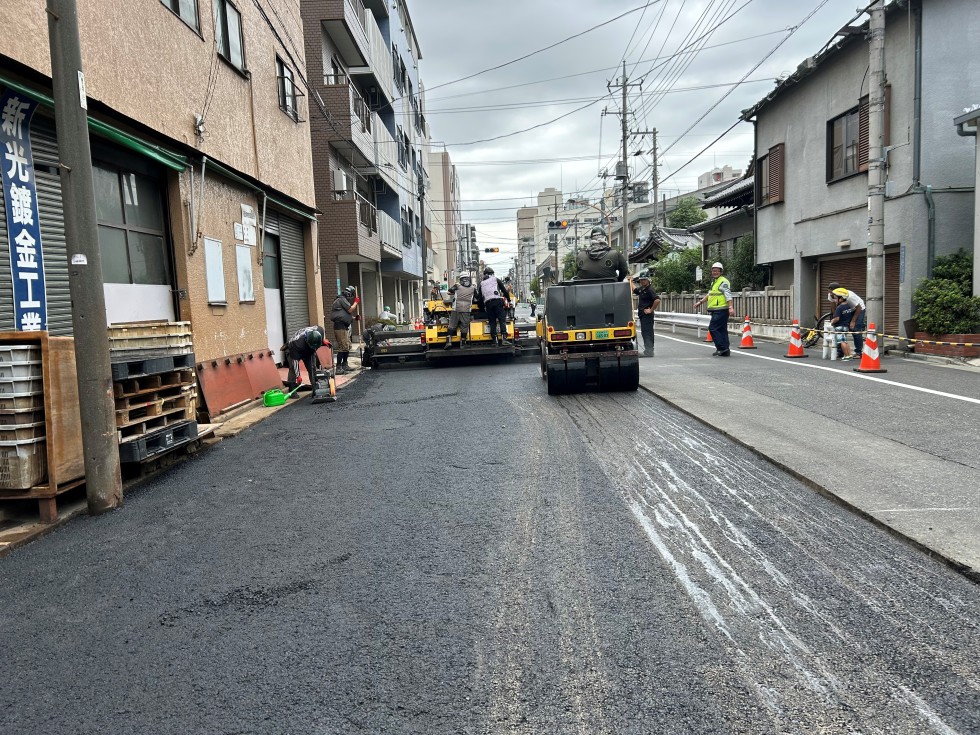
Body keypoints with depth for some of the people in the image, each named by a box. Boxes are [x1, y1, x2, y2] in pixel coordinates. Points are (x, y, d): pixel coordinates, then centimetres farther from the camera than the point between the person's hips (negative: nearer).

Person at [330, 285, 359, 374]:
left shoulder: (344, 300, 25)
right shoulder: (341, 299, -8)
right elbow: (350, 310, -14)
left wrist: (355, 317, 14)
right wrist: (356, 302, 0)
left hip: (344, 327, 11)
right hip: (340, 326, -11)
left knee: (348, 346, 15)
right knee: (343, 347, -15)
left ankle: (344, 365, 24)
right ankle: (338, 367, -16)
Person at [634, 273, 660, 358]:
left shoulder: (650, 289, -14)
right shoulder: (641, 288, 14)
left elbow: (657, 300, -26)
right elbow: (634, 290, 38)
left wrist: (651, 310, -20)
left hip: (647, 315, -10)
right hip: (642, 314, 10)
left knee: (647, 332, -10)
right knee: (644, 332, 13)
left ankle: (648, 351, -10)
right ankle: (648, 350, 21)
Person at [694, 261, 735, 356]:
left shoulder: (723, 282, -10)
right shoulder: (714, 282, 21)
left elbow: (728, 295, -20)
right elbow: (709, 294, 33)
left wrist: (731, 307, -29)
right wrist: (700, 302, 34)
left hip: (721, 310, -10)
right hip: (716, 310, 10)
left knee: (713, 328, -10)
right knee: (722, 330, 10)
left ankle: (722, 348, -8)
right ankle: (725, 351, 12)